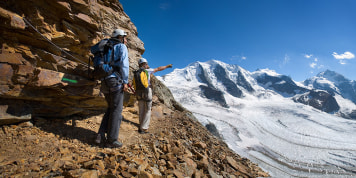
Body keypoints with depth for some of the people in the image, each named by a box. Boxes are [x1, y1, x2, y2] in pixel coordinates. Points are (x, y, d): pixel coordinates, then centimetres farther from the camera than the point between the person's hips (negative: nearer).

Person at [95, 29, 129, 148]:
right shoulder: (122, 46, 4)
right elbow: (124, 64, -11)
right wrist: (125, 82, -11)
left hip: (105, 82, 8)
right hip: (116, 81, -8)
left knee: (111, 109, 16)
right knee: (116, 110, -2)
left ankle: (101, 135, 11)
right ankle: (111, 140, 2)